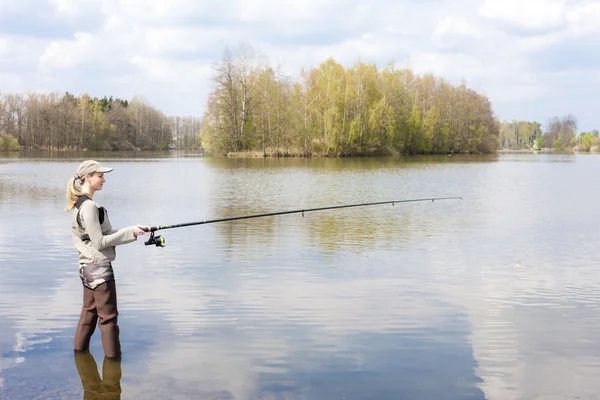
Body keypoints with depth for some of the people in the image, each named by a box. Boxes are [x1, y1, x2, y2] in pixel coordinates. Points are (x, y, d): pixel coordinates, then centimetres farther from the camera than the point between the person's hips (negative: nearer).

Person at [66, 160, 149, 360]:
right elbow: (100, 242, -20)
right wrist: (129, 232, -15)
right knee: (108, 315, -1)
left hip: (88, 268, 10)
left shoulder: (81, 203, 11)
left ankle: (80, 348, 29)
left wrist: (131, 231, 6)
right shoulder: (89, 206, -20)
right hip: (99, 268, -10)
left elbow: (103, 233, 15)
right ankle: (113, 355, 7)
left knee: (89, 311, 20)